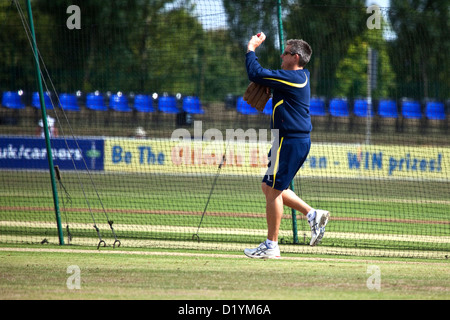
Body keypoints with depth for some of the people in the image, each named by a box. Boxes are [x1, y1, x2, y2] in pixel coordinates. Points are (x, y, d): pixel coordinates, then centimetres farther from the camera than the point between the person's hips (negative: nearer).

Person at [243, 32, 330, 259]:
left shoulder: (292, 78, -18)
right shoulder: (301, 77, 14)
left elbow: (256, 74, -20)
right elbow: (263, 78, 29)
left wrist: (251, 49, -6)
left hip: (289, 141, -10)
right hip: (299, 140, 10)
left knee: (273, 191, -4)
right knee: (269, 187, 17)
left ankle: (271, 245, 1)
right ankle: (312, 214, 14)